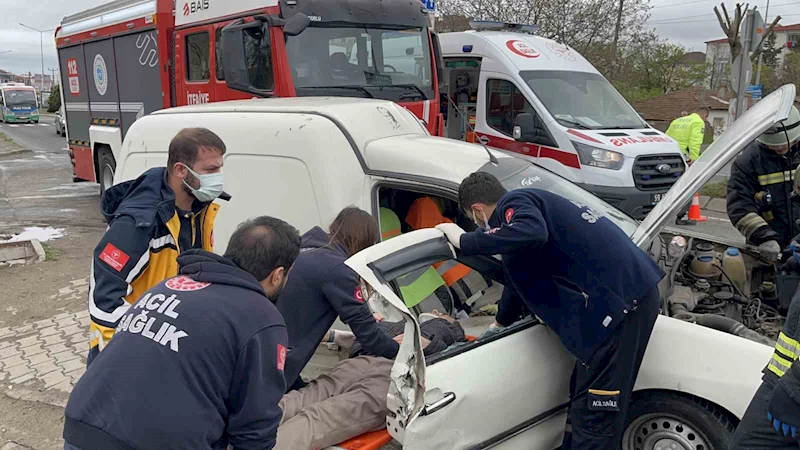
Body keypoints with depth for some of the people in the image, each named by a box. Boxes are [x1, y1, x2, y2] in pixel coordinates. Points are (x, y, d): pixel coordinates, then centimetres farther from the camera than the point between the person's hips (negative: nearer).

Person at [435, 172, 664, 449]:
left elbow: (532, 234, -33)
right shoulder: (526, 204, 25)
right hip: (626, 292, 11)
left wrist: (464, 241, -20)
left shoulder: (514, 203, -6)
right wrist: (500, 322, 53)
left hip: (619, 300, -11)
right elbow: (523, 276, 38)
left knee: (594, 411, -4)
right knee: (584, 400, 21)